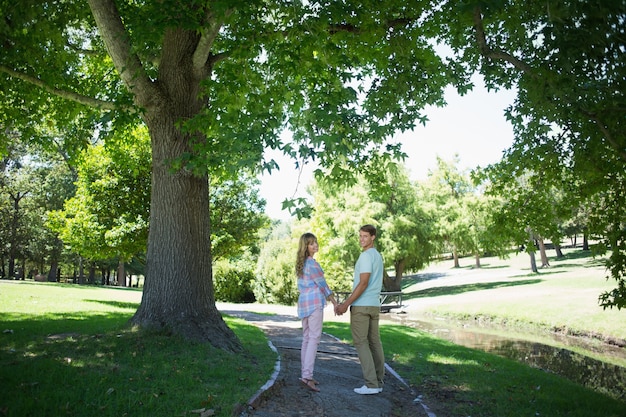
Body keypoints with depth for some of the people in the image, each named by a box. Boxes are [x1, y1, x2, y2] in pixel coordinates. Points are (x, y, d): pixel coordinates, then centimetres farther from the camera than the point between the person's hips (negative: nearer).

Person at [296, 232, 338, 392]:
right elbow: (322, 284, -10)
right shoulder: (312, 263, -13)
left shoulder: (301, 262, 15)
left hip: (303, 302, 9)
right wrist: (335, 303, -2)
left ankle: (305, 373, 13)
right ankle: (307, 375, -16)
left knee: (307, 338, 10)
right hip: (314, 302, -9)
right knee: (314, 338, -10)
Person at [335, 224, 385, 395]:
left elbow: (363, 284, -21)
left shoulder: (366, 256, -14)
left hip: (361, 305, -9)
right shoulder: (377, 256, 16)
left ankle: (371, 384, -6)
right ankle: (378, 382, 12)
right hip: (374, 305, 9)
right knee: (374, 342, 8)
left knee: (360, 343, -4)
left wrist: (346, 304, -19)